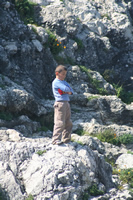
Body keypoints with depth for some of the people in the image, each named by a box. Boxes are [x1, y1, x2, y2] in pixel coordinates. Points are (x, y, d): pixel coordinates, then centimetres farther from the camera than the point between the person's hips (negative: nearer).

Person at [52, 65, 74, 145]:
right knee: (60, 122, -15)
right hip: (60, 103, -9)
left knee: (68, 123, 12)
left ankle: (66, 139, 20)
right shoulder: (56, 82, -7)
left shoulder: (64, 82, 21)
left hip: (67, 103, 9)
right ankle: (56, 140, -17)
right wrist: (68, 90, 2)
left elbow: (71, 91, 12)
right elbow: (66, 89, -19)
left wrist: (67, 92, -8)